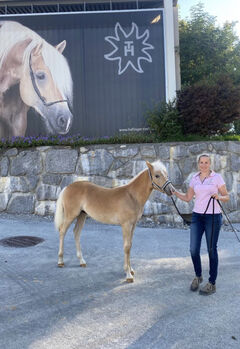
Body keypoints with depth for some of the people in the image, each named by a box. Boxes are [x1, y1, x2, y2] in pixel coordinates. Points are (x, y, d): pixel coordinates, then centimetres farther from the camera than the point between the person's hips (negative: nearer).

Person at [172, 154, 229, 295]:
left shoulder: (217, 177, -3)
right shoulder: (194, 179, 9)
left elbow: (227, 197, 0)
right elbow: (187, 198, 13)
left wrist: (219, 197, -21)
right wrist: (175, 192, -1)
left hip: (213, 216, -4)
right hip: (197, 216, 4)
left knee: (212, 250, 2)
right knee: (194, 249, 1)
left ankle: (212, 284, 15)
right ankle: (198, 276, 27)